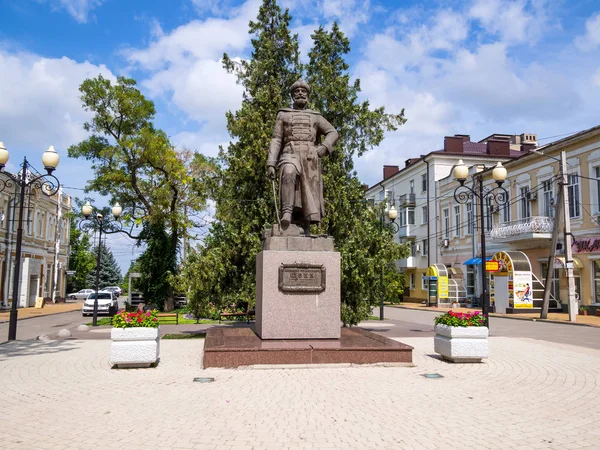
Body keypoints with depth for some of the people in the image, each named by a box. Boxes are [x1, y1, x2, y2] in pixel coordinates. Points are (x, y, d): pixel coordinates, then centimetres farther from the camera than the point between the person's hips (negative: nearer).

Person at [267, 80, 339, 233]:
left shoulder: (316, 116, 23)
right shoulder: (283, 114, 19)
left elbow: (333, 133, 15)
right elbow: (276, 140, 11)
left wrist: (324, 147, -7)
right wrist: (271, 164, -2)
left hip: (310, 158, 2)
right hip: (290, 154, -2)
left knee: (308, 195, -5)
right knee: (289, 173, -37)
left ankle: (305, 232, -1)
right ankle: (287, 212, -44)